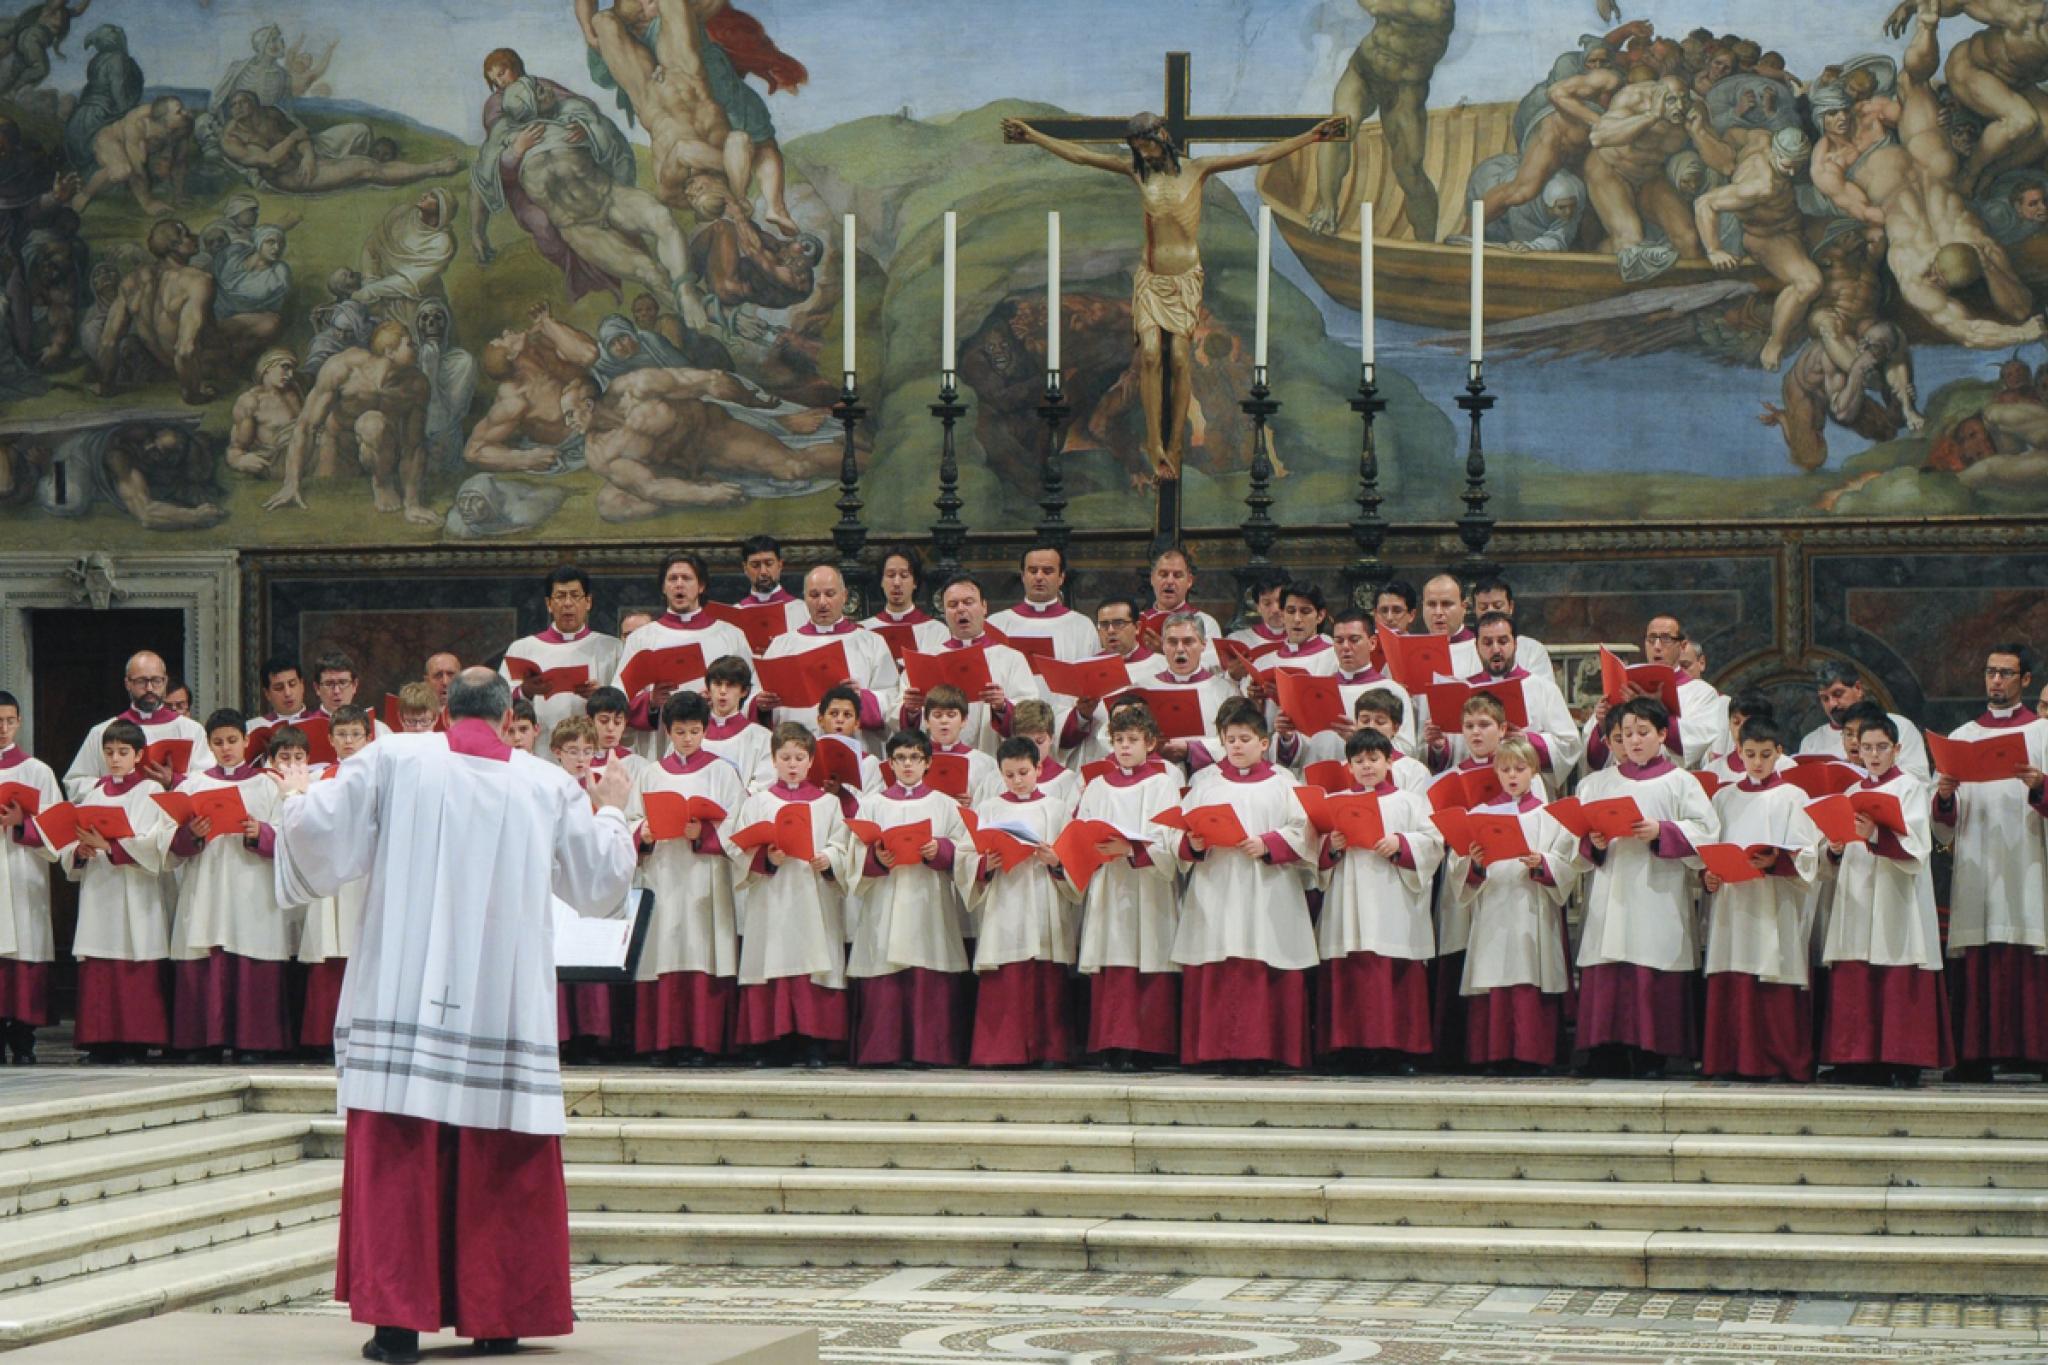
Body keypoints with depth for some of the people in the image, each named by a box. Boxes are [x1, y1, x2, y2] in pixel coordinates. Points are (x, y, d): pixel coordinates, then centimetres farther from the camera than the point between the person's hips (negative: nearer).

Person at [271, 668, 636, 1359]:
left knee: (398, 1157, -1)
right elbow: (599, 885, 14)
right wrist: (610, 812, 32)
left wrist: (299, 796, 22)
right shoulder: (549, 786, 6)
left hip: (404, 997, -1)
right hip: (503, 1010, 1)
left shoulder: (392, 760, 1)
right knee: (498, 1166, 7)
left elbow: (316, 832, -1)